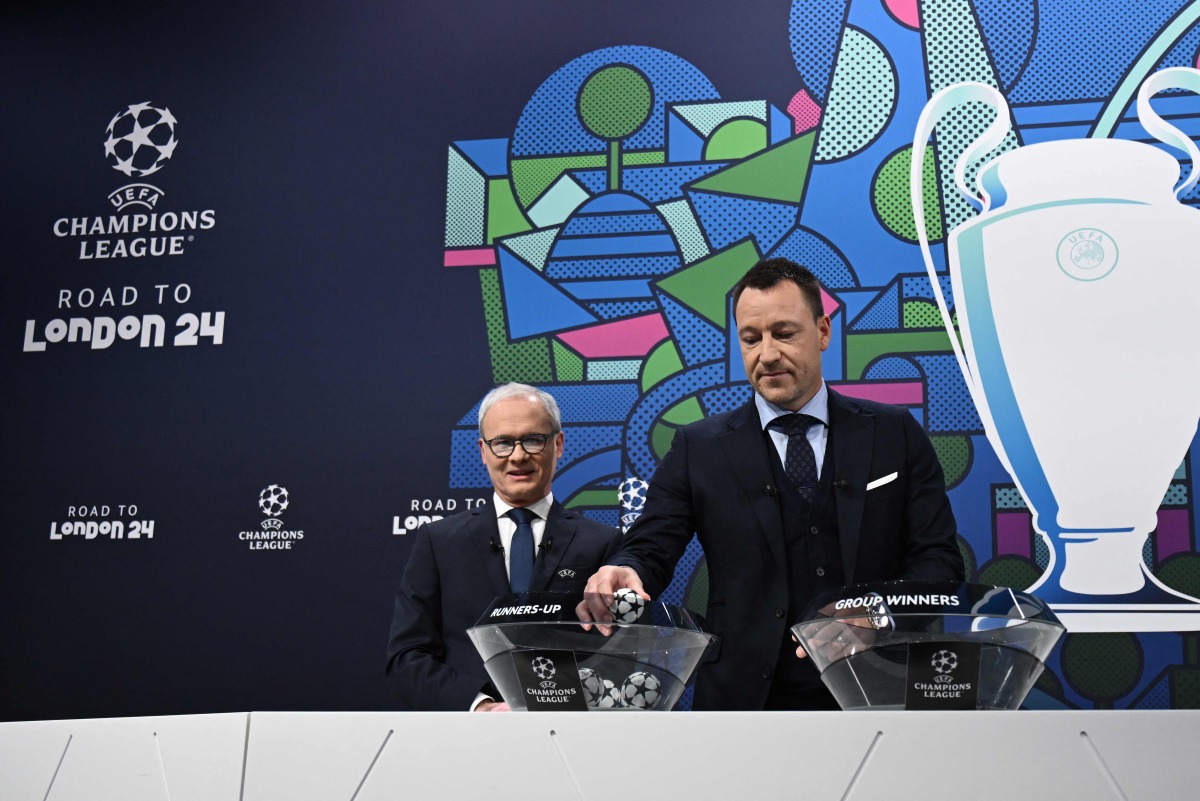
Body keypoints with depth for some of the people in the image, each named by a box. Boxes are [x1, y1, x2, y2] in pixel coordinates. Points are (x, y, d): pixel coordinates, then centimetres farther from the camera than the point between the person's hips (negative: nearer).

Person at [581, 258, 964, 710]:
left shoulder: (897, 435, 10)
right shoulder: (698, 450, 10)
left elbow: (939, 558, 6)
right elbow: (651, 551, 2)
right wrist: (624, 574, -22)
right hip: (746, 698, 2)